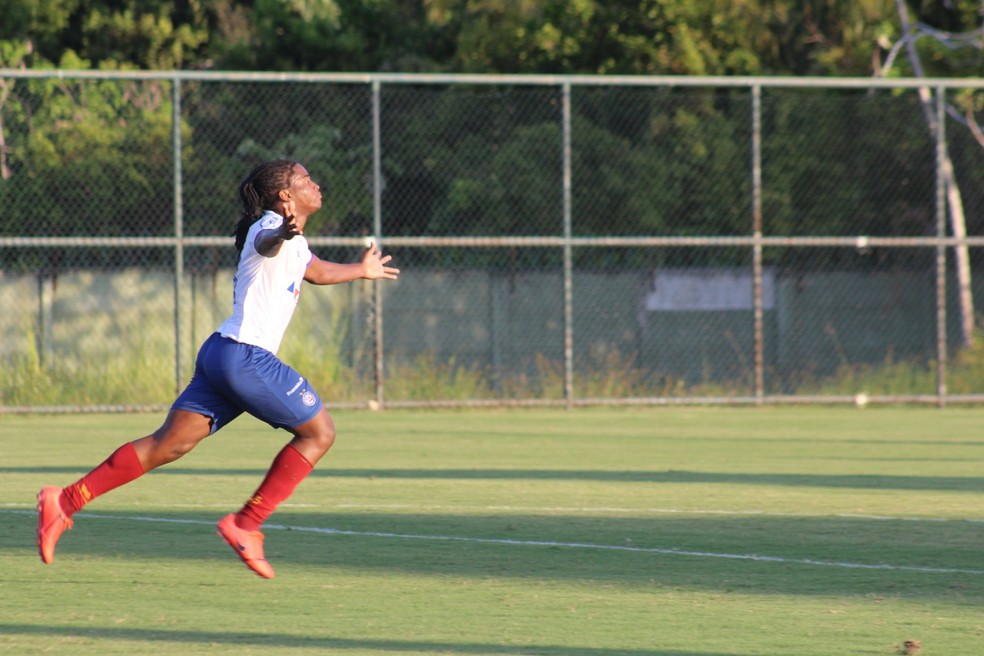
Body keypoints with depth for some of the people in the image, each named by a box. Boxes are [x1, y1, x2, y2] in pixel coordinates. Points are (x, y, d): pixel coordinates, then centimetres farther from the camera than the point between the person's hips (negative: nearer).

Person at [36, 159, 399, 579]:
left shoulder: (295, 243, 25)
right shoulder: (271, 226, -3)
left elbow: (317, 272, 42)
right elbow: (265, 244, -21)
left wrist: (360, 271, 55)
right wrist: (286, 231, -35)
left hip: (221, 355, 10)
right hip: (246, 357, -10)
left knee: (167, 445, 5)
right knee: (319, 432, 1)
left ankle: (65, 501, 1)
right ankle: (246, 525, -2)